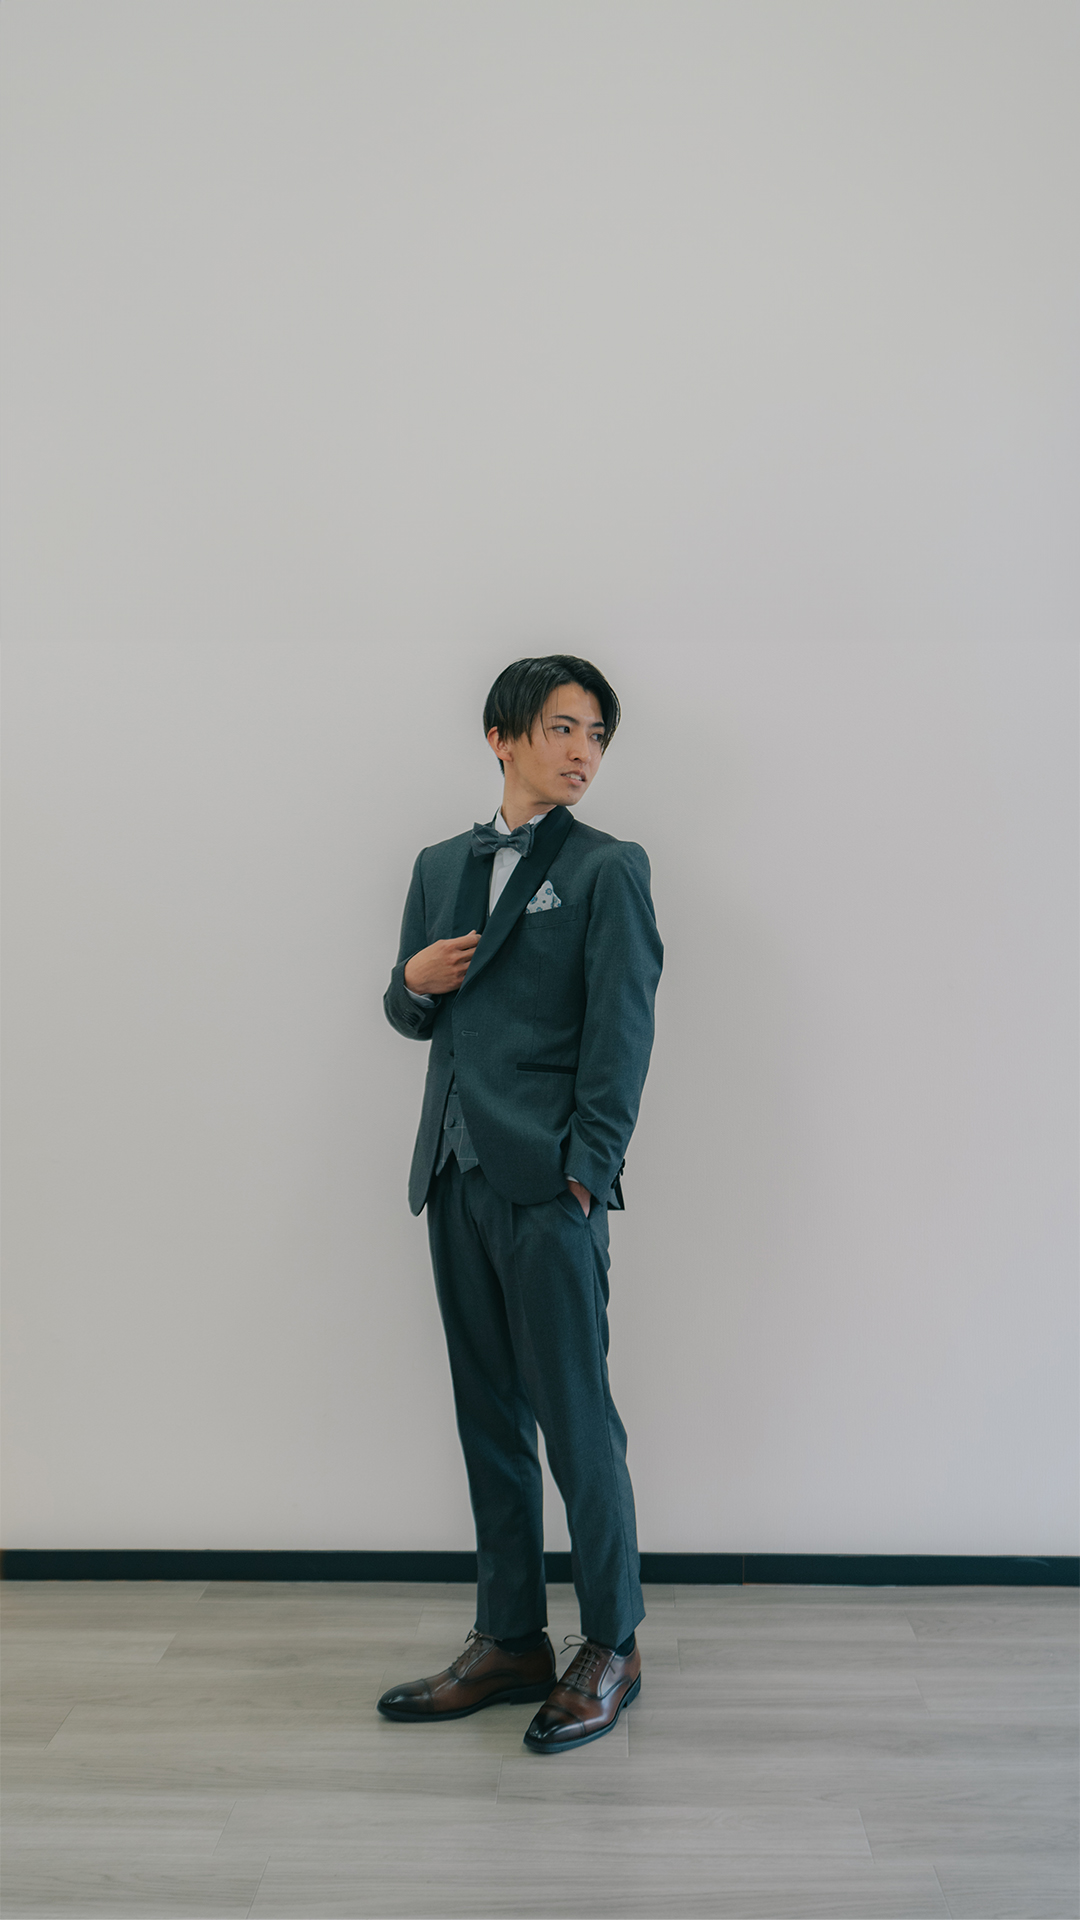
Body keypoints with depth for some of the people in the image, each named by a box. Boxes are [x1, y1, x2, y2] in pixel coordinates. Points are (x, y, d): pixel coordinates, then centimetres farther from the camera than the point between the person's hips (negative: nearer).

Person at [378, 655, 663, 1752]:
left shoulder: (607, 869, -1)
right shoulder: (441, 866, 16)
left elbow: (621, 1034, -7)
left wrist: (585, 1174, -13)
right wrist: (410, 981, -1)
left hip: (549, 1186, -6)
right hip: (457, 1178, 6)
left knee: (577, 1420, -1)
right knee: (489, 1418, 12)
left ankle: (610, 1649, 15)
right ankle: (510, 1641, 25)